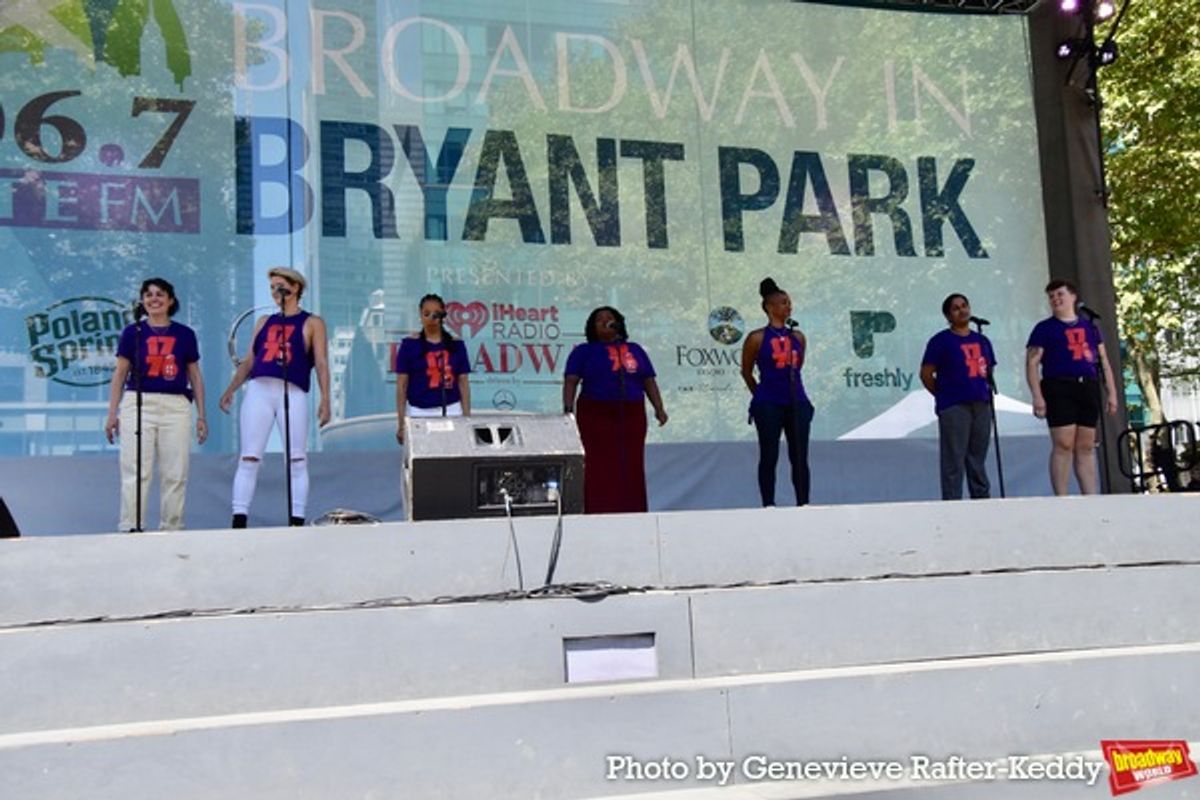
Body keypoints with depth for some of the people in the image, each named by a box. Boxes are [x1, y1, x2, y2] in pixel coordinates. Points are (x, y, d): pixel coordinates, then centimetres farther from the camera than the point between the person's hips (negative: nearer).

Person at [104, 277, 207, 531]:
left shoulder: (185, 334, 11)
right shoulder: (132, 332, 7)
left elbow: (195, 376, 14)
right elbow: (120, 374, 8)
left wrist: (201, 415, 10)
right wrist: (112, 414, 3)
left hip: (176, 407, 1)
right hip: (138, 404, -1)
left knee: (175, 474, 1)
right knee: (136, 473, -5)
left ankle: (171, 529, 10)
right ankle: (130, 529, 0)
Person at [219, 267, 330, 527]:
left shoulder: (312, 323, 10)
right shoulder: (264, 322, 22)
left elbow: (321, 363, 2)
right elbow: (248, 361, 22)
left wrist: (325, 399, -9)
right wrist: (231, 389, 10)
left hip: (293, 393, -3)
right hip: (258, 391, 4)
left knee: (297, 461, -4)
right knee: (248, 459, -2)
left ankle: (296, 522, -1)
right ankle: (239, 521, -1)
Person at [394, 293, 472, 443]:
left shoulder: (456, 344, 7)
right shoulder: (410, 344, 0)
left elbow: (463, 382, 9)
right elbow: (401, 385, 0)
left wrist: (467, 417, 4)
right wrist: (401, 423, -4)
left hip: (451, 412, 2)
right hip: (419, 413, -2)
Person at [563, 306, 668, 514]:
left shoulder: (635, 350, 17)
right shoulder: (584, 351, 8)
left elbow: (649, 381, 15)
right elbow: (571, 380, -2)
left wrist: (659, 408, 3)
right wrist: (568, 408, -16)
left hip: (632, 416, 3)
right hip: (596, 417, -3)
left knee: (632, 469, 3)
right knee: (599, 470, -7)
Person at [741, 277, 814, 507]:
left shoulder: (798, 337, 9)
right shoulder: (757, 338, -4)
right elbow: (746, 371, 5)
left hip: (797, 403, 4)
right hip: (769, 405, -4)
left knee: (800, 458, 4)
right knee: (769, 457, 0)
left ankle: (803, 505, 10)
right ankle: (769, 506, 7)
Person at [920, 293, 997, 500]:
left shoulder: (982, 340, 14)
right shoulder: (941, 341, -3)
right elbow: (926, 374, -4)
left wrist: (985, 392, 10)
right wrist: (945, 395, 0)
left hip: (981, 405, 6)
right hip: (953, 408, -6)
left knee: (977, 459, 14)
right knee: (954, 462, -5)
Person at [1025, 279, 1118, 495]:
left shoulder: (1089, 327, 20)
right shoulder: (1044, 329, 6)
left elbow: (1104, 362, 21)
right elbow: (1032, 363, -2)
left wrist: (1111, 392, 12)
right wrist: (1037, 396, -13)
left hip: (1088, 388, 5)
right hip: (1059, 388, -5)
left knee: (1086, 447, 5)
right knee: (1063, 445, -12)